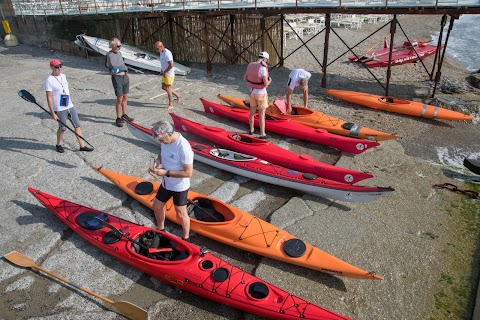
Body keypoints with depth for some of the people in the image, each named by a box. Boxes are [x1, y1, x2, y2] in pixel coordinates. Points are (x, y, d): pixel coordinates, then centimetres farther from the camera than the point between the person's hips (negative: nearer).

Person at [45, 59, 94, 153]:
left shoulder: (63, 76, 9)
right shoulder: (49, 80, -12)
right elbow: (49, 98, -14)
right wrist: (52, 113, -17)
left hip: (70, 106, 7)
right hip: (59, 109, -7)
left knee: (77, 125, 5)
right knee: (62, 128, 4)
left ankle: (82, 146, 11)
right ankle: (59, 145, 28)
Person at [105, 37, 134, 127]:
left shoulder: (119, 53, 13)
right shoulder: (109, 55, -11)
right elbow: (113, 70, -17)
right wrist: (124, 68, -4)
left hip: (125, 77, 7)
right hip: (117, 78, -7)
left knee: (125, 97, 13)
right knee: (120, 99, -7)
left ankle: (124, 115, 27)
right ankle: (118, 119, 2)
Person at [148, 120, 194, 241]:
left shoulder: (183, 148, -33)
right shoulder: (166, 140, -9)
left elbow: (188, 173, -28)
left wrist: (166, 173, -28)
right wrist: (157, 161, -11)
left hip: (180, 187, -7)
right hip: (166, 183, 8)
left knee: (181, 214, 11)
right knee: (157, 207, 21)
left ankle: (186, 238, 35)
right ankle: (160, 230, 48)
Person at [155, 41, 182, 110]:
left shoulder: (167, 53, -23)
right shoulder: (161, 52, 7)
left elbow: (171, 65, -27)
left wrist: (164, 72, -17)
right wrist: (162, 71, 8)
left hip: (169, 74, -10)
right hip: (165, 73, 10)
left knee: (168, 89, -3)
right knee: (164, 87, 14)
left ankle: (170, 105, 9)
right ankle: (178, 96, 26)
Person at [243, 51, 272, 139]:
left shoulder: (250, 66, -2)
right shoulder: (262, 68, -24)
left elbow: (245, 78, 8)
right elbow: (266, 84, -24)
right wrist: (269, 81, -2)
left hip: (252, 92, 6)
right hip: (261, 94, -6)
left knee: (252, 112, 19)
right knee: (262, 115, 2)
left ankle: (251, 130, 33)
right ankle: (262, 134, 7)